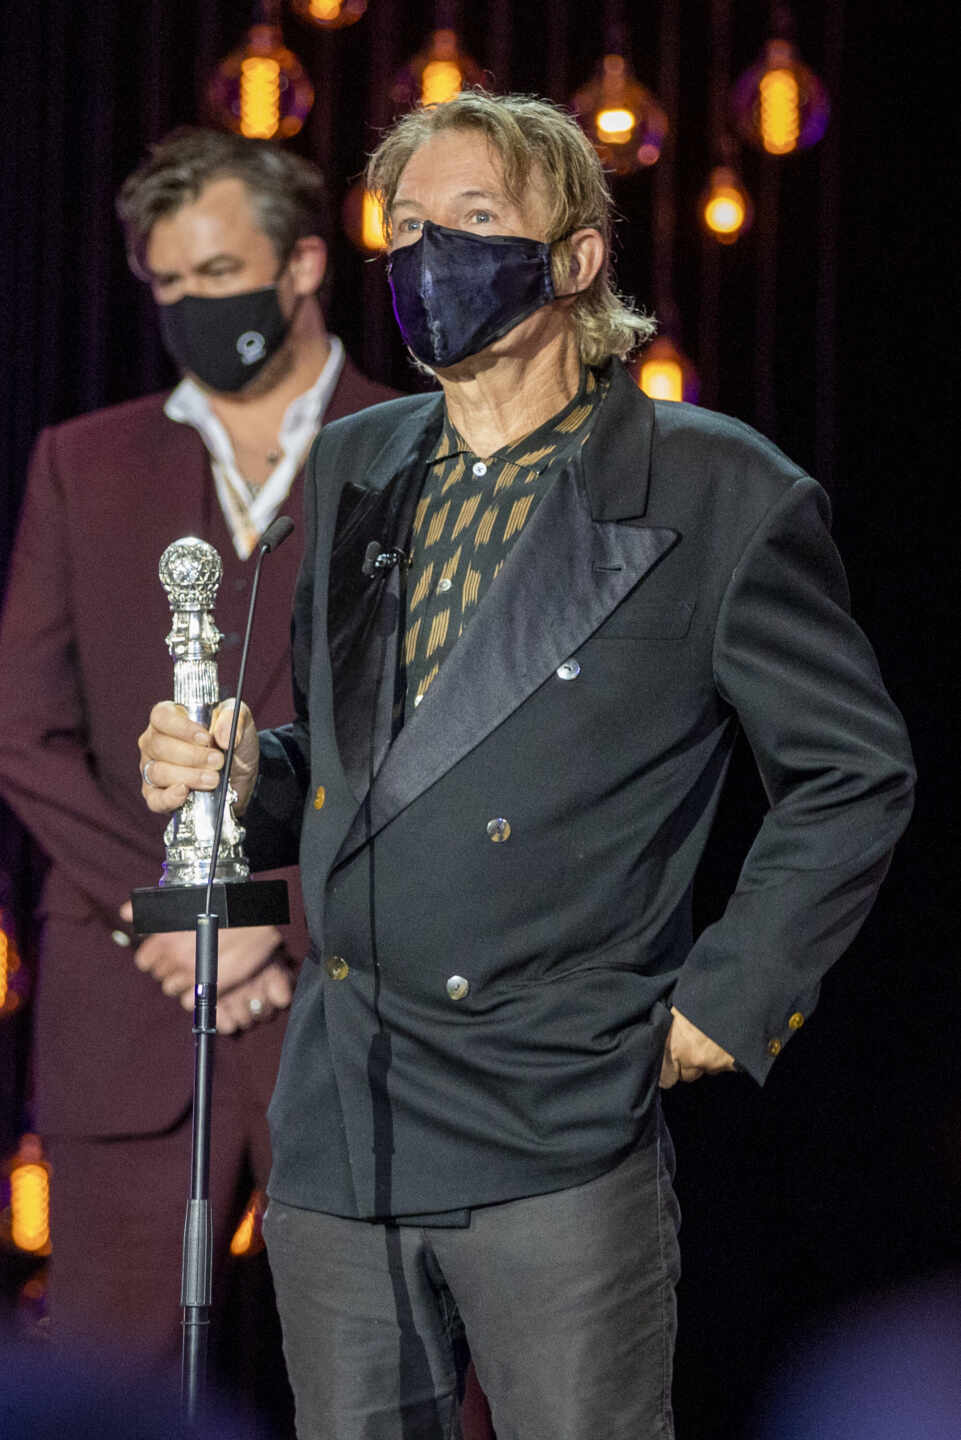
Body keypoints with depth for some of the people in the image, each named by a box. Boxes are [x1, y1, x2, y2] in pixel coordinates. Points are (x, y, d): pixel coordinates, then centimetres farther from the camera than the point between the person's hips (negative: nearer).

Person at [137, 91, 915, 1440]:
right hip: (336, 1127, 6)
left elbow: (854, 771, 2)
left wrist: (726, 1000, -5)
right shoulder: (354, 470, 14)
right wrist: (245, 779, 2)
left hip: (560, 1134, -5)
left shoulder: (717, 493, -4)